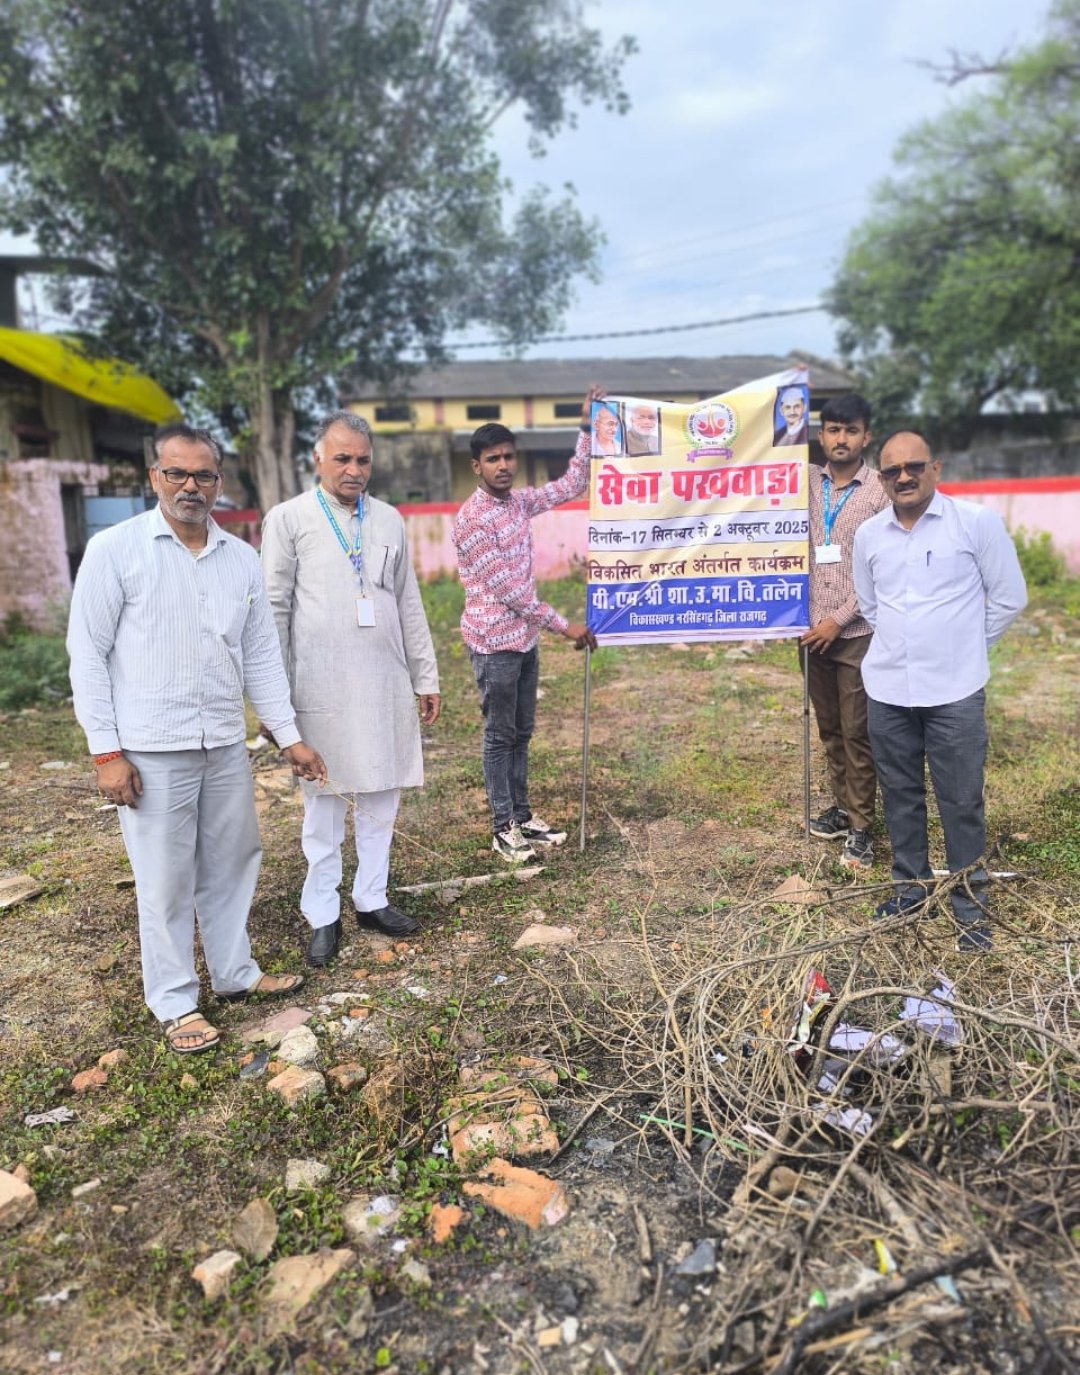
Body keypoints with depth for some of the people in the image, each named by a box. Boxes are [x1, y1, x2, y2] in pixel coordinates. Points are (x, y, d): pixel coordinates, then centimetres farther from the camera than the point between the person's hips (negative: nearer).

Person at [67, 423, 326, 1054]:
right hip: (152, 751, -4)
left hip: (226, 744, 5)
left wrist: (289, 735, 7)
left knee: (232, 865, 15)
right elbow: (89, 654, -5)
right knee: (166, 882, 6)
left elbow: (261, 655, 10)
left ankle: (236, 972, 34)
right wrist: (106, 751, -9)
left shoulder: (242, 558, 6)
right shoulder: (115, 550, -6)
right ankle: (175, 1002, 23)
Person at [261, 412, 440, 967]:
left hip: (386, 684, 4)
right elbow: (274, 609, -2)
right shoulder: (288, 519, -1)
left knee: (380, 797, 10)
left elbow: (409, 604, 14)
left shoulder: (389, 519, 11)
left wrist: (426, 677, 13)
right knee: (324, 802, 6)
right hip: (322, 687, -3)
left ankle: (372, 900, 25)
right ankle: (323, 916, 18)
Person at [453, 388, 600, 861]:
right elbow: (506, 588, -20)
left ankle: (522, 817, 26)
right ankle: (502, 828, 14)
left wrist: (587, 429, 5)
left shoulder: (519, 501, 5)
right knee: (499, 735, 2)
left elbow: (572, 486, 15)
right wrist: (564, 626, -17)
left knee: (522, 732, 14)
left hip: (525, 638, 8)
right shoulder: (471, 519, -18)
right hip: (494, 643, -8)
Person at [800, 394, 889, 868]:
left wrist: (839, 620, -13)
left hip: (857, 632, -4)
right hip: (812, 628, 4)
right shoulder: (806, 482, 6)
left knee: (857, 732, 1)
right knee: (829, 728, 14)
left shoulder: (882, 492, -5)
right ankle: (843, 807, 29)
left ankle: (861, 827, 11)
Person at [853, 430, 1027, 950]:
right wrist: (903, 644, 13)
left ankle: (970, 903, 19)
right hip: (886, 689, 4)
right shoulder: (869, 534, 5)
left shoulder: (977, 522, -6)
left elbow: (1009, 598, 0)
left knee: (961, 801, 3)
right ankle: (910, 884, 31)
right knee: (900, 794, 14)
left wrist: (964, 646, 5)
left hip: (955, 691, -3)